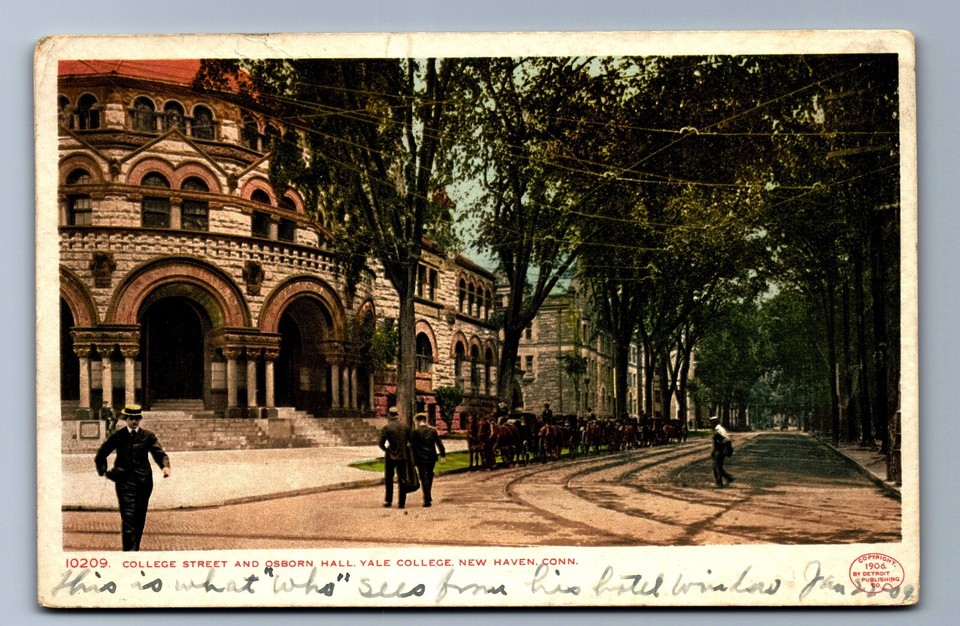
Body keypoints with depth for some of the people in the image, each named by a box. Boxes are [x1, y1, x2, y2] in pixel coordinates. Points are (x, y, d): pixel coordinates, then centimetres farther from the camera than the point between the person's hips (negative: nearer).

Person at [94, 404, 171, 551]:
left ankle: (135, 549, 21)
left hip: (144, 481, 2)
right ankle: (129, 550, -15)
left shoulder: (148, 436, 6)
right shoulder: (118, 436, 5)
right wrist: (103, 470, 8)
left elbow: (159, 453, -3)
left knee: (140, 518, 9)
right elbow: (101, 455, 16)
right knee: (128, 518, -12)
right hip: (124, 481, -2)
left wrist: (165, 466, -22)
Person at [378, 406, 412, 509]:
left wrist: (386, 450, 7)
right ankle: (401, 502, 6)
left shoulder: (386, 428, -8)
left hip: (390, 457, -2)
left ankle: (388, 500, 11)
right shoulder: (406, 427, 0)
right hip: (403, 457, 2)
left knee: (388, 479, 14)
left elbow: (381, 443, -10)